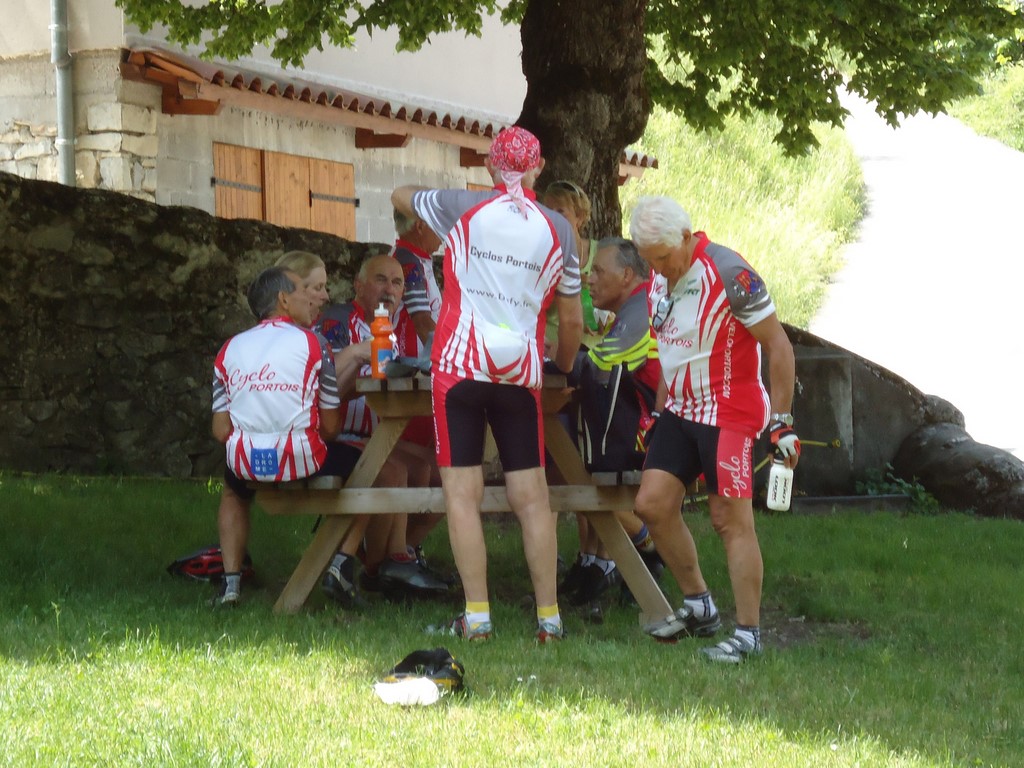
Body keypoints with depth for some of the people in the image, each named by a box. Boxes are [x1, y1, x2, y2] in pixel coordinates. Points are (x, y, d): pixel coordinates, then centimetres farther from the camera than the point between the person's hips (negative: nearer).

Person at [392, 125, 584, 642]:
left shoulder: (463, 209, 3)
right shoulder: (557, 230, 8)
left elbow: (400, 196, 23)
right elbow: (572, 319, 13)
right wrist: (563, 366, 31)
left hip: (460, 365, -2)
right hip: (520, 372, 2)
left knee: (462, 494, -1)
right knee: (532, 497, 5)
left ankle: (476, 617, -6)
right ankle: (548, 617, 4)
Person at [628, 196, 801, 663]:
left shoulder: (728, 274, -18)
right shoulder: (659, 283, 7)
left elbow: (778, 346, -15)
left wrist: (781, 421, -16)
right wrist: (657, 415, 20)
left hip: (729, 415, -8)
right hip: (681, 411, 8)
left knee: (731, 520, -7)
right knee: (652, 505, 2)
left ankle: (748, 633, 0)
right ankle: (698, 606, 17)